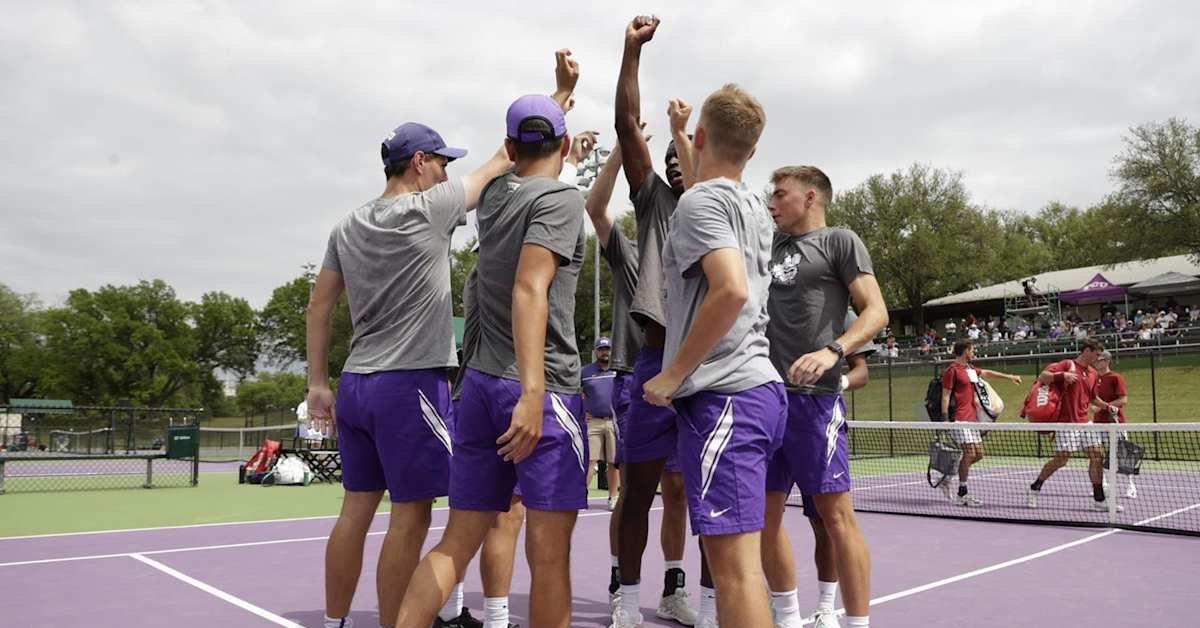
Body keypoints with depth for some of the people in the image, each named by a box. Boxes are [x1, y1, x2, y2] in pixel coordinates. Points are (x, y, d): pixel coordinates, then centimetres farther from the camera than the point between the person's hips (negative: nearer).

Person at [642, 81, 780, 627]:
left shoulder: (700, 200, -8)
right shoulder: (753, 207, 18)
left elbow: (732, 290, -24)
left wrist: (675, 373, -15)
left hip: (723, 396, -10)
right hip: (759, 389, 10)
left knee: (734, 563, -10)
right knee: (733, 557, 15)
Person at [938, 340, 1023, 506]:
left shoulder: (970, 368, 18)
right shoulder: (952, 370, -8)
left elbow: (986, 373, 37)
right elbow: (945, 395, -11)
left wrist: (1009, 377, 39)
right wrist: (945, 420, -17)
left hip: (972, 419, 9)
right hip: (960, 419, -9)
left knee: (978, 455, 7)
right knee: (970, 454, -12)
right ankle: (962, 495, -2)